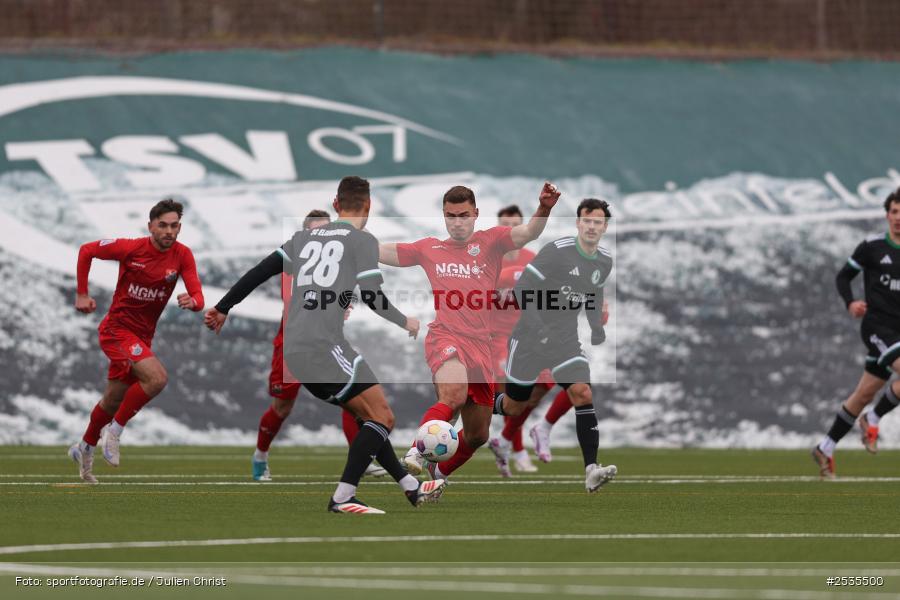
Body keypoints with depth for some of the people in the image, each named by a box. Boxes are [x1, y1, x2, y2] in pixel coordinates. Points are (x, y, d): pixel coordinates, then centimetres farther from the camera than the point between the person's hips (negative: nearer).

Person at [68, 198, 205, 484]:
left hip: (143, 336, 6)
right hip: (117, 329, -6)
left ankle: (84, 449, 40)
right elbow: (86, 251, -2)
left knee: (113, 401, 18)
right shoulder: (130, 248, -16)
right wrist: (82, 294, -2)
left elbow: (198, 296, -11)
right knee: (157, 377, -27)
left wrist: (192, 301, -35)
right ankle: (115, 430, -12)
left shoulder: (183, 255, -6)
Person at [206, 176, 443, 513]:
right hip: (323, 346, -8)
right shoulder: (363, 241, 1)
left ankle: (412, 488, 22)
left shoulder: (304, 238, 19)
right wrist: (405, 323, 11)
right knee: (382, 418, -5)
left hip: (293, 349, 8)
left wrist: (223, 308, 21)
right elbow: (372, 297, -6)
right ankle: (343, 497, -17)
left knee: (368, 416, 18)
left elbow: (260, 272, 14)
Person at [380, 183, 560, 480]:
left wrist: (544, 209, -28)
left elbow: (528, 233, -7)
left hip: (480, 344, 3)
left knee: (478, 435, 10)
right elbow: (381, 252, 19)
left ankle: (438, 473, 34)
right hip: (446, 337, -2)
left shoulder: (490, 241, 10)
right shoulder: (429, 249, 14)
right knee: (454, 395, -36)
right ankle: (417, 450, -27)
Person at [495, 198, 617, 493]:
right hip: (530, 339, -4)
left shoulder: (605, 262, 3)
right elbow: (522, 289, -18)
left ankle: (591, 471, -26)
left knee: (583, 394, -18)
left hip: (567, 340, 4)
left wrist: (596, 327, 11)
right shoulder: (556, 252, -18)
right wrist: (538, 330, -25)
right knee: (512, 407, 7)